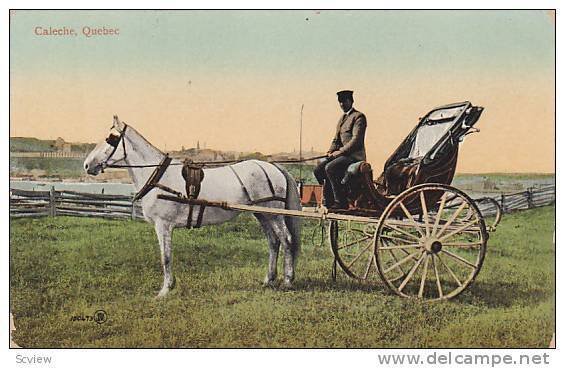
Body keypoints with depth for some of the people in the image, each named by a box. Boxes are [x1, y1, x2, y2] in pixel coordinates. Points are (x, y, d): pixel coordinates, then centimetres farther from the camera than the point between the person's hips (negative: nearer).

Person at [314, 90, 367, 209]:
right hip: (341, 154, 9)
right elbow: (336, 140, 21)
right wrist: (331, 152, 2)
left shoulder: (359, 117, -5)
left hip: (354, 155, -9)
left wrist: (340, 152, -18)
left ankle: (341, 202, -20)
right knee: (318, 170, -7)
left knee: (330, 168, -28)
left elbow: (356, 139, -15)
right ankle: (329, 201, -2)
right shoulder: (342, 119, 22)